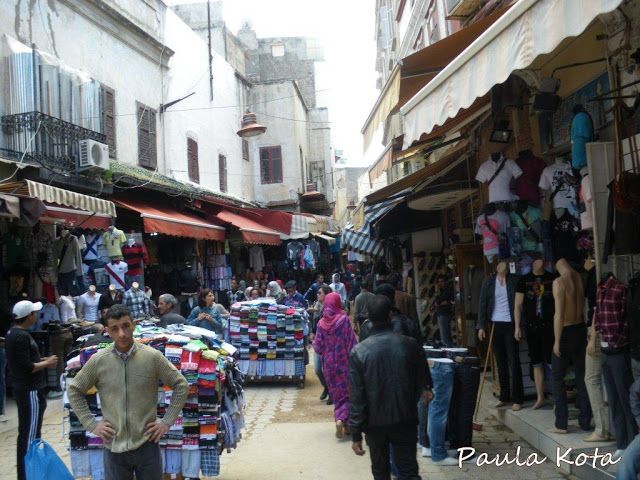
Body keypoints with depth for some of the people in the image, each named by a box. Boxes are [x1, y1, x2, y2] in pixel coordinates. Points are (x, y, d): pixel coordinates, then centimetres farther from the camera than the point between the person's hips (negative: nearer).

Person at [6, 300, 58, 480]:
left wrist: (41, 360, 11)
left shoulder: (12, 333, 10)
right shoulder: (22, 337, -21)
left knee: (26, 434, 19)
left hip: (22, 389, 10)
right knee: (30, 436, -4)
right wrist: (46, 363, -11)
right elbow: (27, 367, -24)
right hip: (30, 392, -10)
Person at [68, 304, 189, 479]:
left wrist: (167, 422, -2)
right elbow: (74, 390, 9)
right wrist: (91, 424, 3)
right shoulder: (98, 361, -4)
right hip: (114, 446, 1)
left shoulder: (152, 357, -6)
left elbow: (181, 386, 2)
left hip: (147, 444, -1)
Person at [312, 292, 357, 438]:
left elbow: (318, 347, -1)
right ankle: (343, 420, -13)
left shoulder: (322, 323, -3)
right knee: (347, 393, 6)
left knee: (337, 394, 16)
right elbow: (352, 342, -11)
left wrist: (314, 343, 20)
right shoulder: (344, 319, -11)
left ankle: (339, 418, 15)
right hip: (344, 362, -3)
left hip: (328, 364, 3)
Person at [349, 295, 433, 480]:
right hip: (405, 420, 0)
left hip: (374, 423, 0)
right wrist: (426, 390, 31)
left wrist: (356, 434, -5)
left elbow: (356, 397, -12)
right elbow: (423, 381, 6)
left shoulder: (358, 352, -13)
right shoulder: (410, 345, -10)